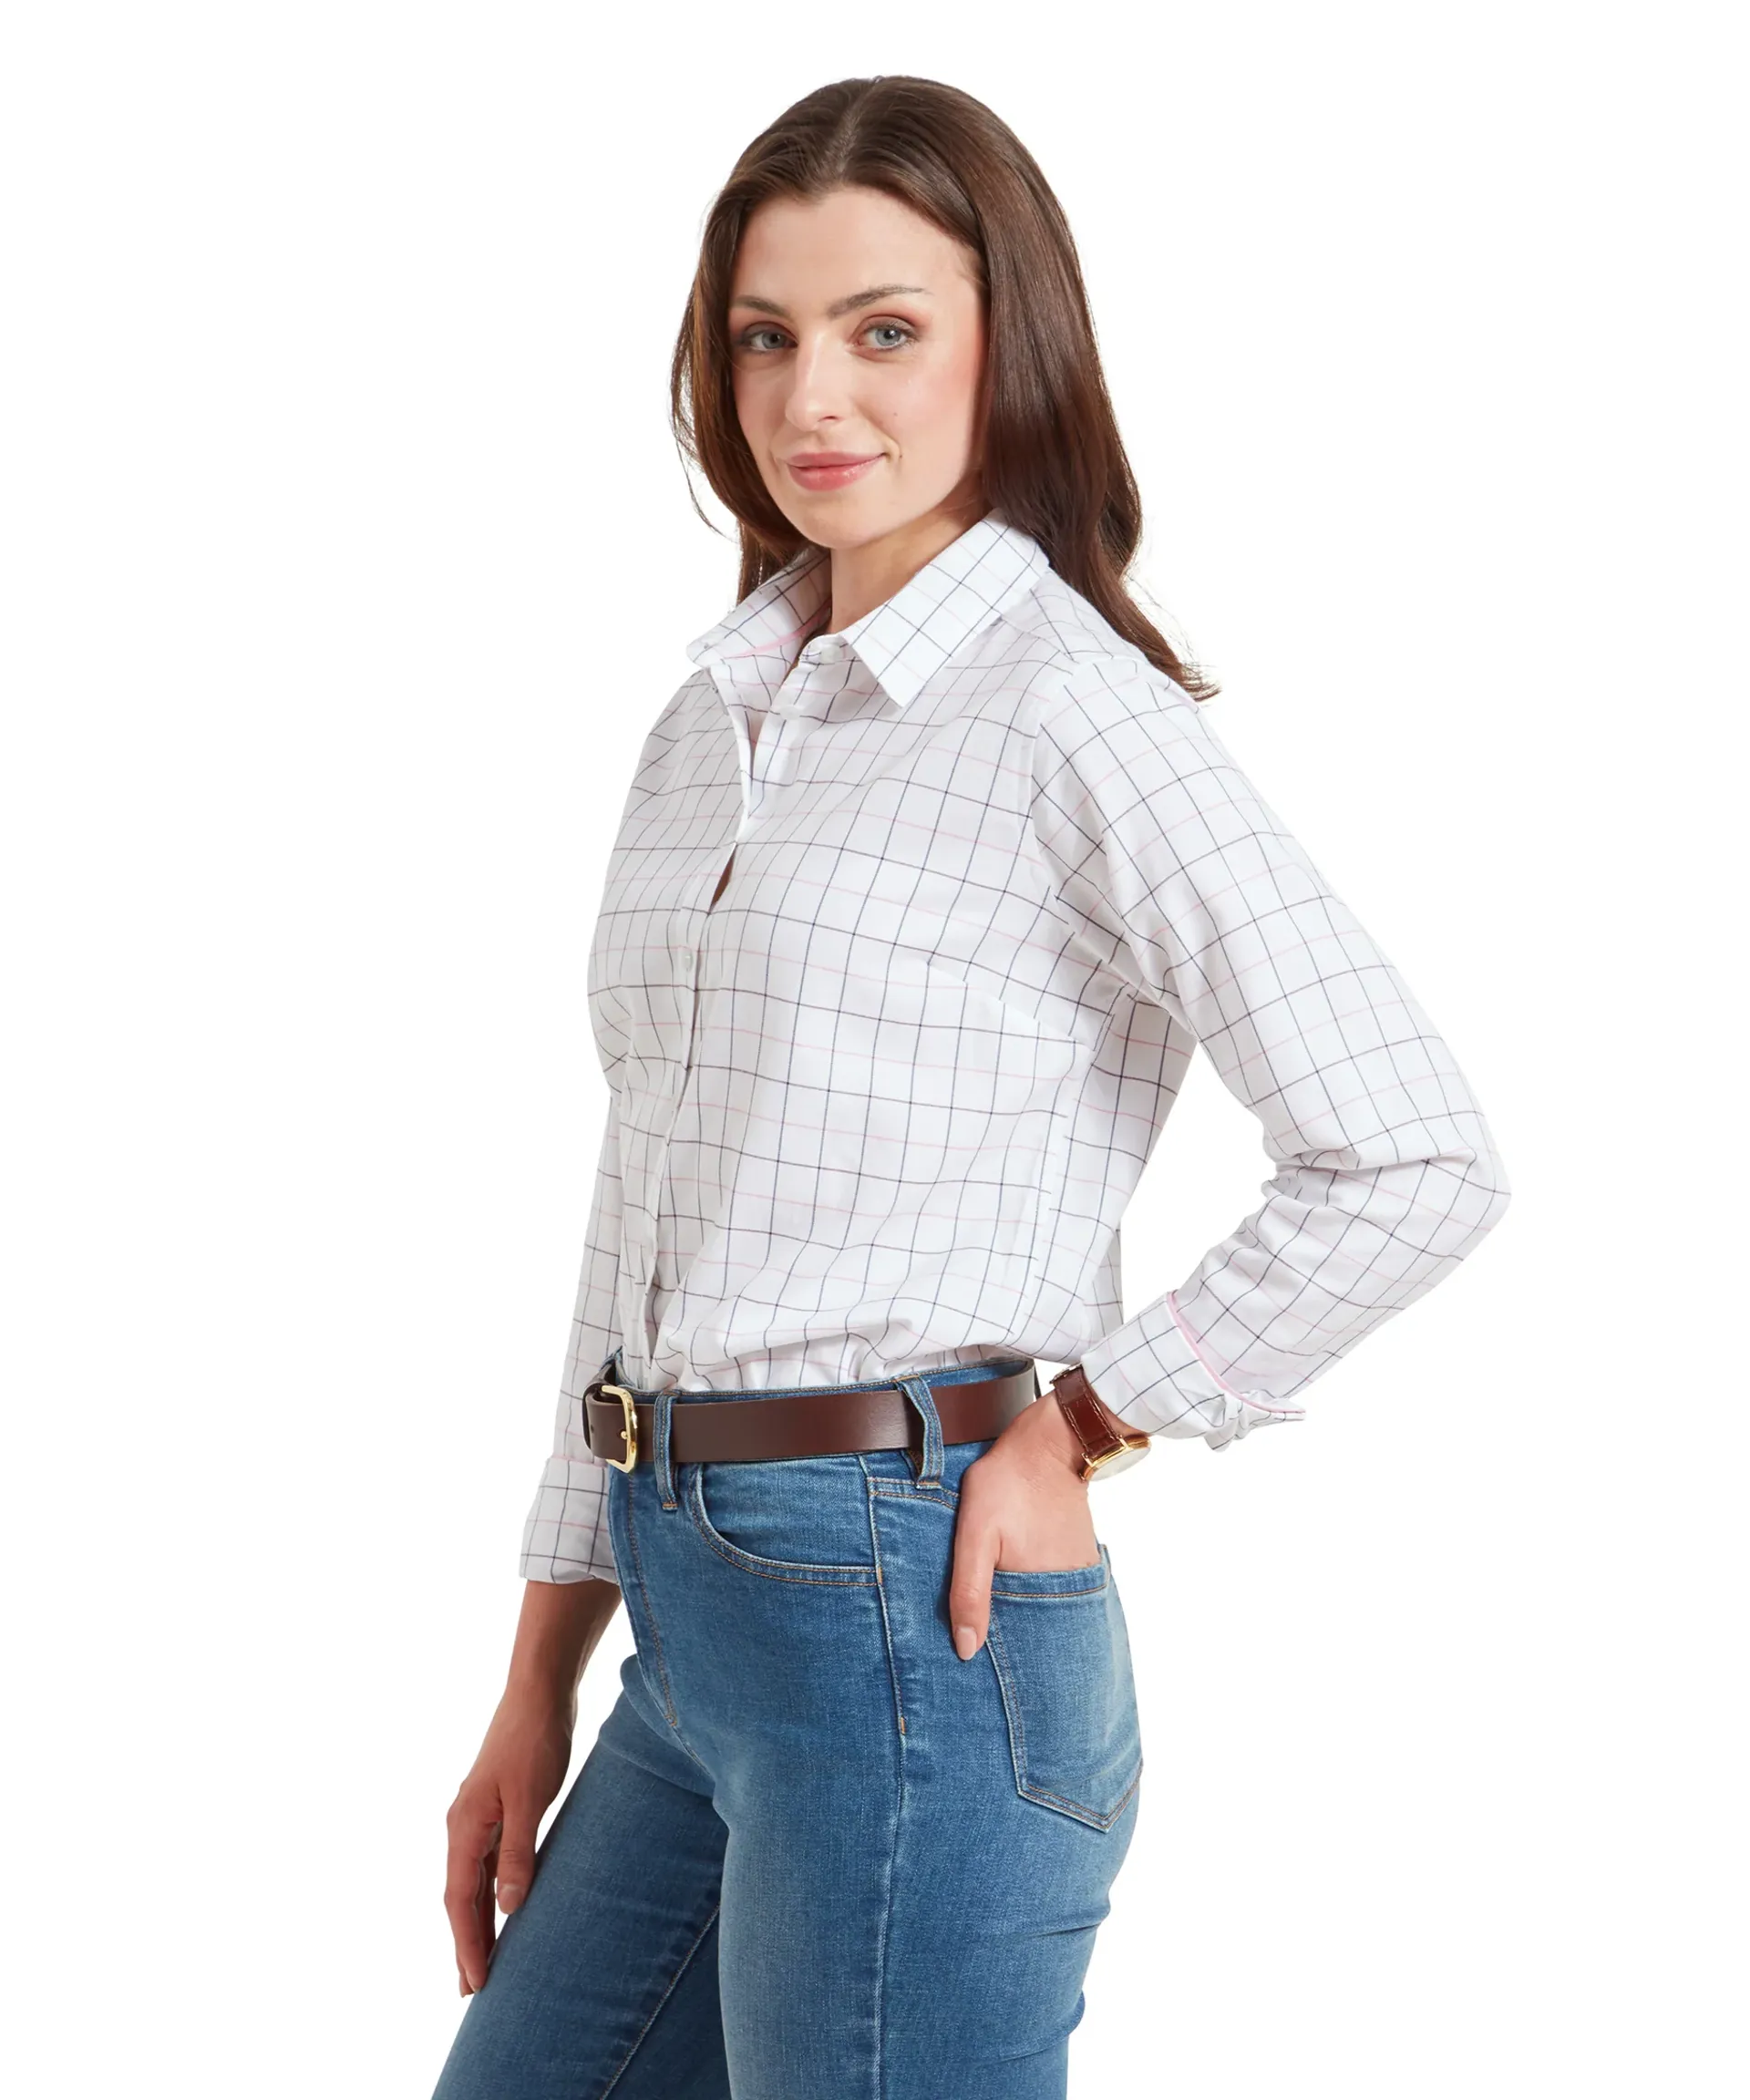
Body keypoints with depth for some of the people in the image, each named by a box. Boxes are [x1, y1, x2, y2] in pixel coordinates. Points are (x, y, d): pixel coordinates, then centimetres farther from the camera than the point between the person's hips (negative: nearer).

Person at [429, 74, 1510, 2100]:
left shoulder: (1075, 716, -10)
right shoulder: (717, 713, 13)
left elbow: (1414, 1158, -18)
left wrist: (1074, 1434, -10)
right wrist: (541, 1677, 16)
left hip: (907, 1625, -8)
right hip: (697, 1621, 8)